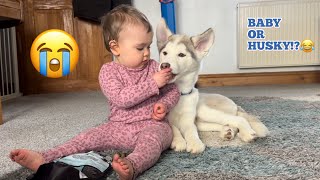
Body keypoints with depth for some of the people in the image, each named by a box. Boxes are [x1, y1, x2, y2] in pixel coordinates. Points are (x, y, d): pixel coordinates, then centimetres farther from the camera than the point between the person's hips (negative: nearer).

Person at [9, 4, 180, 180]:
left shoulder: (153, 66, 3)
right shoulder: (108, 71, -4)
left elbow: (173, 91, 8)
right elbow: (122, 99, -20)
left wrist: (164, 105, -14)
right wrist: (152, 84, -24)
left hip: (152, 126, -1)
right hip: (119, 127, 2)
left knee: (151, 139, -36)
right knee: (87, 138, -12)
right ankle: (44, 159, -14)